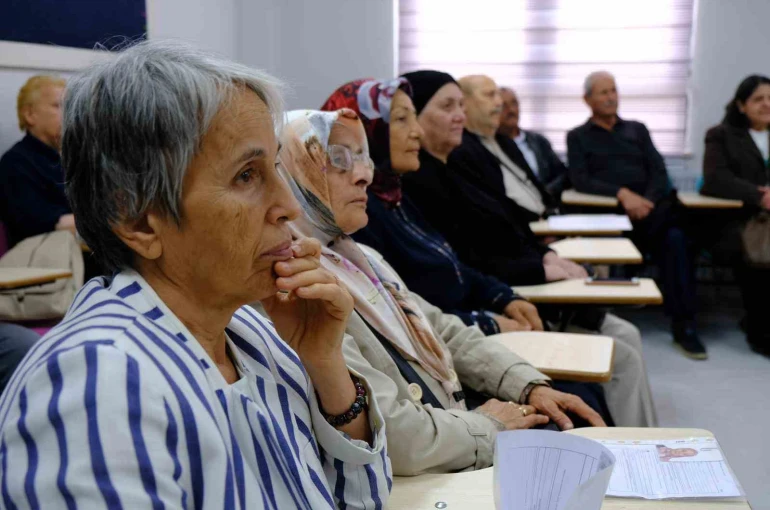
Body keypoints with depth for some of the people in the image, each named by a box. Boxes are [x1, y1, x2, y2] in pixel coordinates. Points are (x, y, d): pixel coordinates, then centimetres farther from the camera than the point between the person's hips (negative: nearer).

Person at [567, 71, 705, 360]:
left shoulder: (637, 130, 25)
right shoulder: (578, 137, 17)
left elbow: (659, 172, 13)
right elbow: (580, 181, 1)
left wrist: (647, 201, -9)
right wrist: (621, 193, -16)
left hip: (648, 206, 3)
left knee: (676, 237, -32)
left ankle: (683, 325, -29)